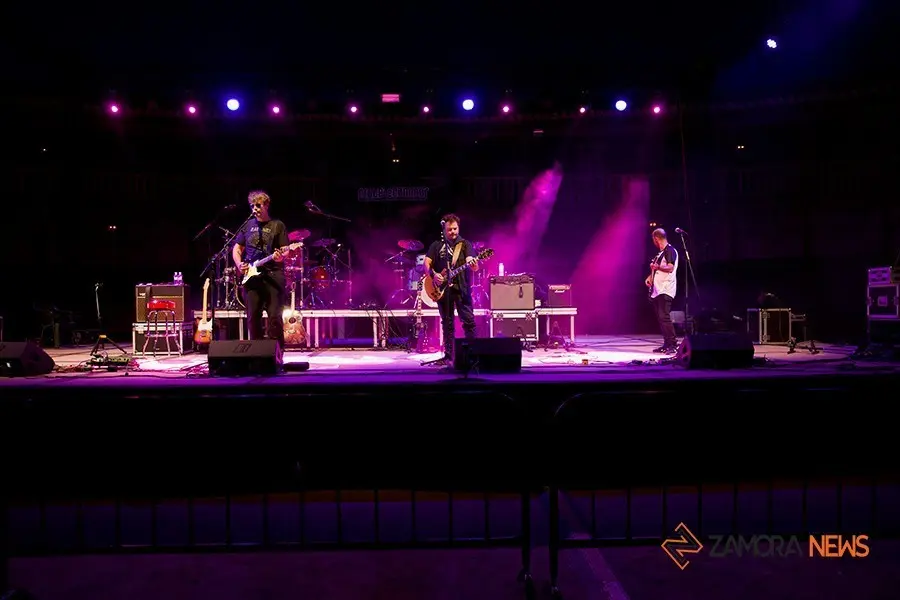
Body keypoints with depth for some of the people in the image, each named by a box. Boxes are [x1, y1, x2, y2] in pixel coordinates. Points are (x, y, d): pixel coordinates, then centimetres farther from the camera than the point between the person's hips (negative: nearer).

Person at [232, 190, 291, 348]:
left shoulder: (277, 225, 6)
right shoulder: (248, 225, 16)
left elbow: (286, 251, 1)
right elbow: (236, 249, 20)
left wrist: (281, 257, -21)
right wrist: (239, 264, 1)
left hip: (273, 274, -3)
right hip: (251, 275, 4)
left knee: (274, 315, -10)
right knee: (253, 315, 3)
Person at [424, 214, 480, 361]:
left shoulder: (465, 244, 6)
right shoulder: (436, 245, 10)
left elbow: (473, 264, -4)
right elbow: (427, 262, 4)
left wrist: (473, 264, -29)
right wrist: (433, 274, -15)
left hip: (461, 287, -1)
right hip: (443, 288, 1)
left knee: (469, 320, -8)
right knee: (447, 323, 7)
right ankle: (448, 354, 13)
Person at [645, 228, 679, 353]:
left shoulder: (670, 250, -8)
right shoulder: (661, 253, 19)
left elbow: (670, 268, -19)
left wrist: (656, 266, -23)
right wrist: (650, 276, 13)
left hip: (665, 290, -9)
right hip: (657, 290, 9)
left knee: (664, 317, -16)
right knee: (660, 318, 8)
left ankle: (673, 344, -14)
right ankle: (666, 344, 12)